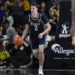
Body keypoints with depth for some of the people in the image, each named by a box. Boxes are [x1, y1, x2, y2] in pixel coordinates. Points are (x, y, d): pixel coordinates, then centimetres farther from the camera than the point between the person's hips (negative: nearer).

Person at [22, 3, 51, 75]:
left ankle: (40, 68, -6)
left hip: (41, 37, -3)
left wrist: (42, 33, -24)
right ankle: (42, 59, 42)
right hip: (33, 38, 3)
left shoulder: (42, 16, -15)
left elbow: (49, 27, -10)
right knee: (36, 55, 6)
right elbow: (27, 29, 5)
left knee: (41, 51, -21)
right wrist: (22, 37, -6)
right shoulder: (28, 17, -6)